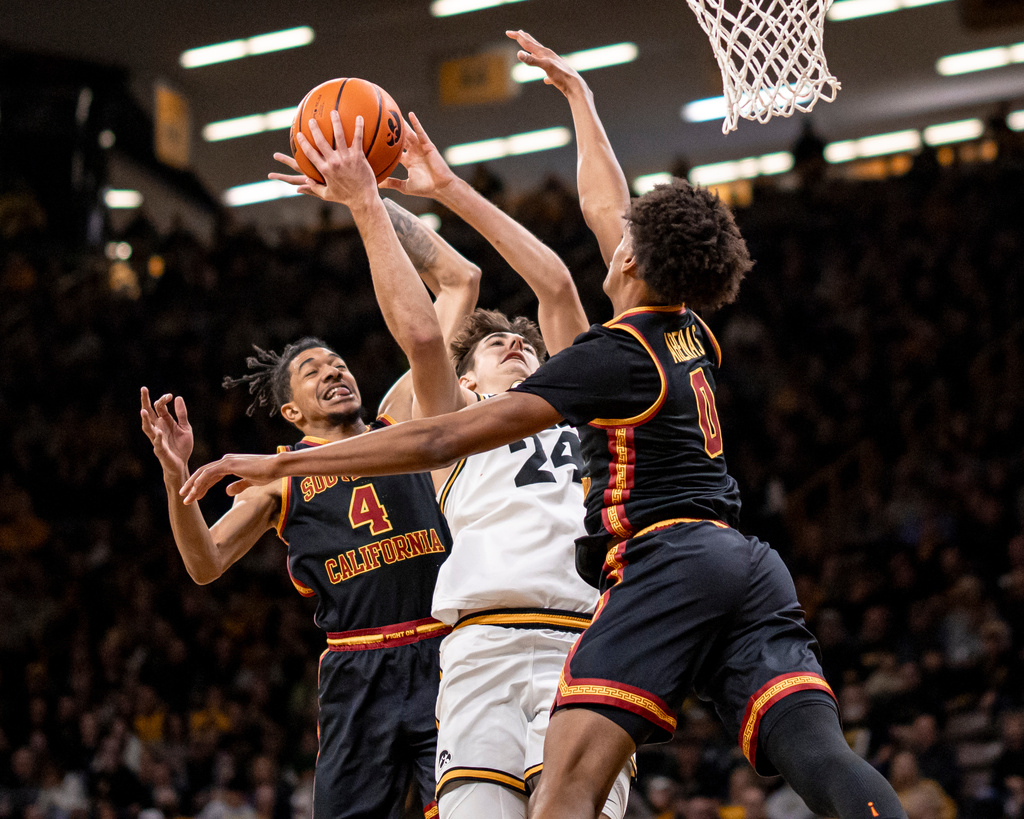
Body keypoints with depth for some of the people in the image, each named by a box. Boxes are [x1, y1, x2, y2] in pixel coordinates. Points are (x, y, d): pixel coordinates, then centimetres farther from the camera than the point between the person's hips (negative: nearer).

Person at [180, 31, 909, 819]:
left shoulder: (615, 354, 0)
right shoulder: (692, 337, 21)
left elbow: (444, 439, -5)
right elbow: (606, 209, 39)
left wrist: (282, 463, -1)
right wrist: (577, 93, 53)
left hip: (666, 562, -8)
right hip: (749, 563, 8)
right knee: (822, 755, -10)